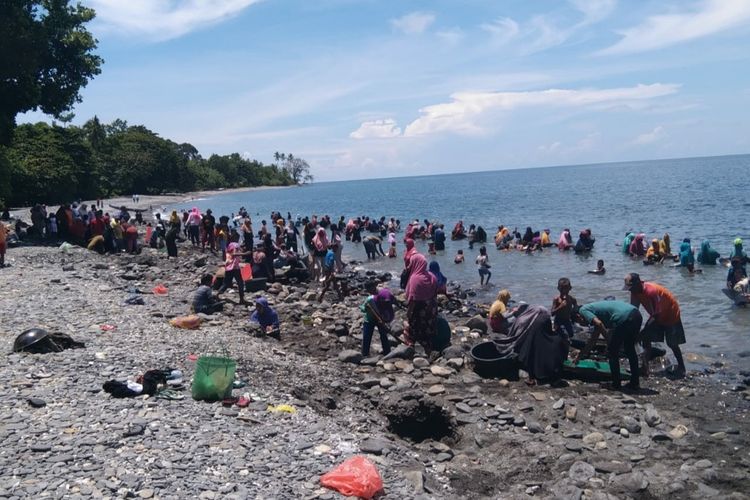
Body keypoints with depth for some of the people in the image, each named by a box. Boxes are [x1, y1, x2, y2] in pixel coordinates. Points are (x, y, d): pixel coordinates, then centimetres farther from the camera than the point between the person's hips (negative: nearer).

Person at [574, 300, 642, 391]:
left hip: (624, 318, -9)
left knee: (612, 352, 8)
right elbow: (593, 338, 43)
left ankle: (616, 384, 13)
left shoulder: (583, 310, 11)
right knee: (630, 350, 24)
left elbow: (599, 324, -10)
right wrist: (580, 355, 51)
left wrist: (609, 342, -1)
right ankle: (634, 383, 30)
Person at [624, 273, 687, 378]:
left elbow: (656, 314, -34)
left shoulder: (651, 291, -36)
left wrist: (642, 332, -35)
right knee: (646, 337, -5)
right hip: (657, 315, 7)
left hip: (671, 314, -7)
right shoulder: (635, 292, -12)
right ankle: (645, 366, -3)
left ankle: (681, 368, 16)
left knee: (672, 344, -2)